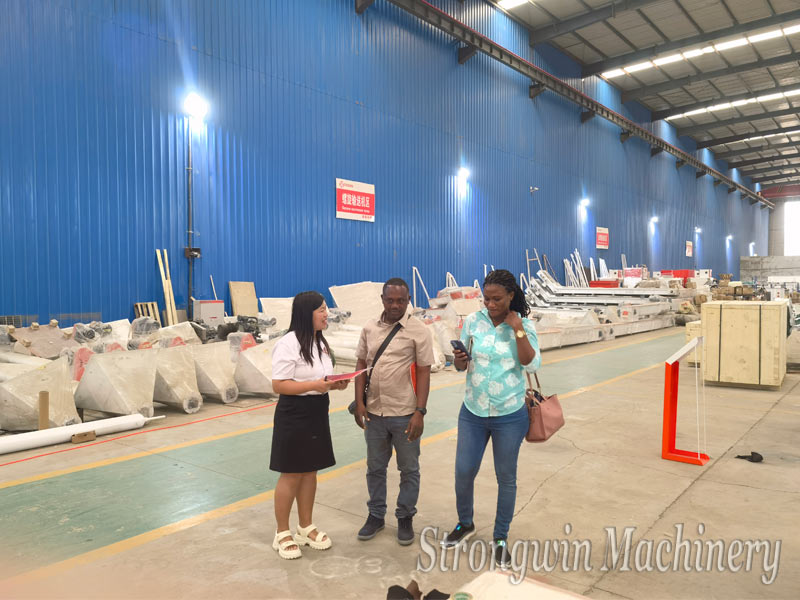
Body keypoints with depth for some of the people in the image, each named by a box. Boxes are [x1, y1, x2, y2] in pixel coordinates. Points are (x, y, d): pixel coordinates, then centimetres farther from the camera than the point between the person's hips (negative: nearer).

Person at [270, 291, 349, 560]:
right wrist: (315, 385, -28)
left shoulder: (320, 341, 10)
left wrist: (334, 384, -3)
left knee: (310, 471, 16)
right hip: (294, 415, -8)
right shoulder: (288, 344, -19)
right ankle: (282, 533, 21)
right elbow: (278, 385, -20)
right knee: (291, 475, 3)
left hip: (318, 413, 8)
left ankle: (306, 528, 31)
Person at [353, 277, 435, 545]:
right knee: (375, 467, 17)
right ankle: (375, 515, 34)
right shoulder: (370, 328, 4)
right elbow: (361, 365, 7)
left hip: (405, 414, -3)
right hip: (373, 412, 4)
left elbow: (423, 372, -9)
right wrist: (359, 402, 0)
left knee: (409, 470, 12)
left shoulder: (418, 330, -8)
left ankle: (405, 518, 30)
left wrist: (420, 412, -14)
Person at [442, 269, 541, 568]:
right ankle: (465, 524, 37)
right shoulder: (473, 321, -4)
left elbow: (532, 365, -17)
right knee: (463, 472, 9)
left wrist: (518, 329, -22)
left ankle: (501, 539, 32)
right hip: (472, 412, 2)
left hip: (509, 415, -2)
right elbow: (461, 366, 1)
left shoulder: (524, 325, -7)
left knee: (506, 478, 11)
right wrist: (459, 360, -21)